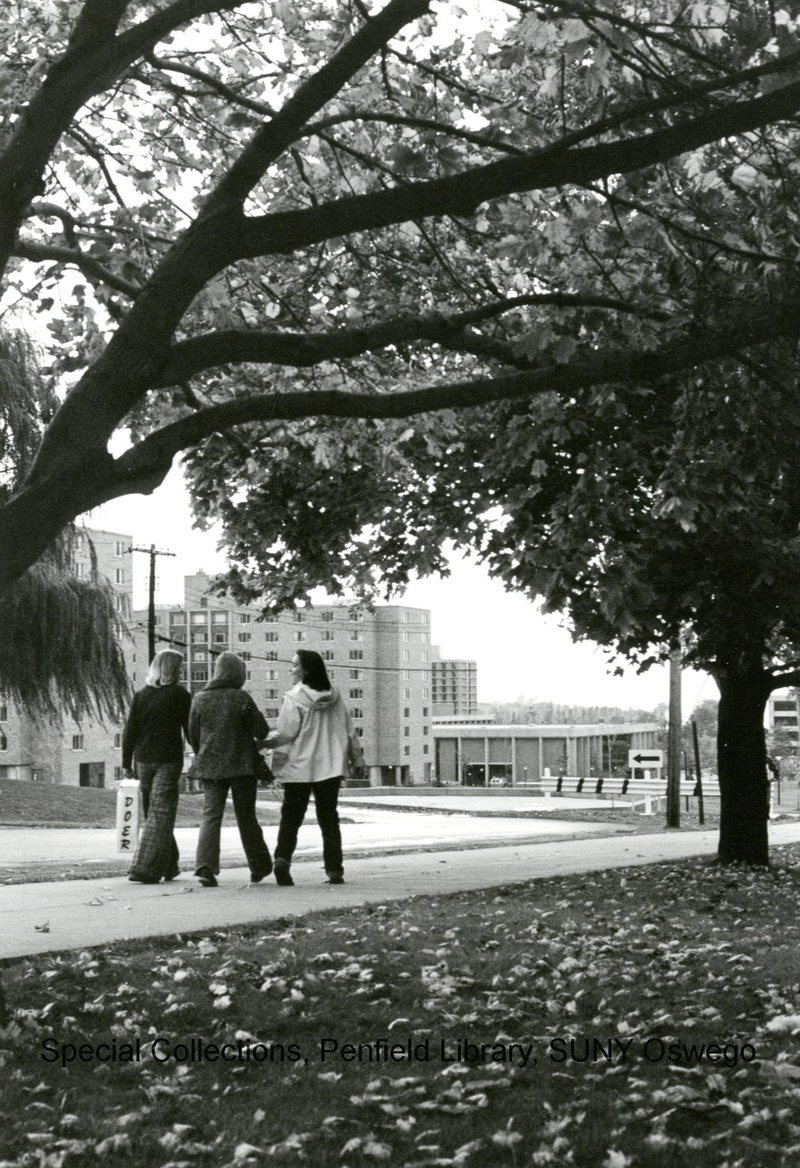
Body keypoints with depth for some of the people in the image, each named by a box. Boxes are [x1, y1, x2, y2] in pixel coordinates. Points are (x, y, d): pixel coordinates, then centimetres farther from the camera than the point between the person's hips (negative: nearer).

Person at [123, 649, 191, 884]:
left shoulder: (141, 695, 7)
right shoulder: (179, 695, -5)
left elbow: (130, 730, 6)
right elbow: (190, 730, -6)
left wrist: (127, 763, 10)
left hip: (143, 759, 5)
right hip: (168, 760, -5)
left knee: (153, 813, 16)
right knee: (161, 814, -3)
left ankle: (169, 866, 25)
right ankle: (145, 869, -13)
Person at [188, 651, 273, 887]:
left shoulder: (200, 699, 2)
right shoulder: (241, 698, -9)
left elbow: (193, 735, 8)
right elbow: (261, 730, -6)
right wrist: (256, 739, 16)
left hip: (209, 767, 2)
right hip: (242, 766, -2)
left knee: (211, 815, 1)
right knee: (246, 816, 10)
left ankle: (205, 865, -17)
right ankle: (260, 866, 20)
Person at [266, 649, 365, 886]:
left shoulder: (294, 698, -10)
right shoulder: (334, 697, 5)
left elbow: (285, 734, -11)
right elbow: (349, 731, 8)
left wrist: (264, 742, 4)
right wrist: (357, 758, 15)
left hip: (299, 768, -3)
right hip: (330, 767, 3)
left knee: (290, 818, 5)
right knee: (329, 819, 10)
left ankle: (282, 858, -16)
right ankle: (334, 869, 5)